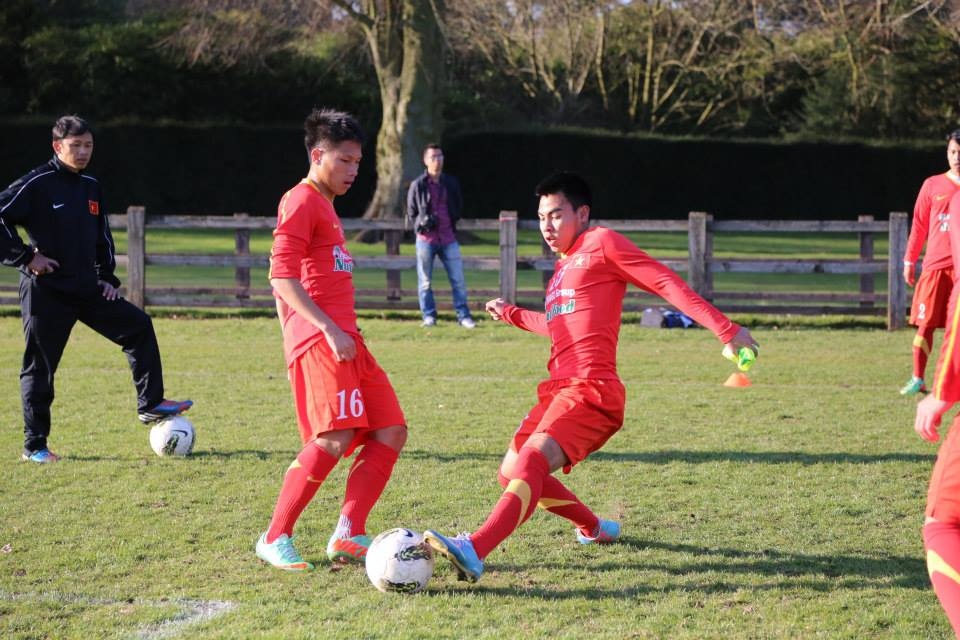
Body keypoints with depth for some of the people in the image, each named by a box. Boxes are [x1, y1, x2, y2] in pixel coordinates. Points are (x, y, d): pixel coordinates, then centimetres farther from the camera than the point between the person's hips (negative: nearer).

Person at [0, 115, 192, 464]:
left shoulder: (91, 187, 10)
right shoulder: (37, 184, -12)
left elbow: (102, 236, 23)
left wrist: (106, 277, 14)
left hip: (87, 290, 7)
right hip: (46, 293, -7)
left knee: (138, 326, 1)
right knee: (40, 366, 0)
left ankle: (150, 404, 9)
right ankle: (34, 446, 8)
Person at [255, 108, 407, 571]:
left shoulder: (324, 205, 24)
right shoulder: (301, 203, -6)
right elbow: (282, 277, -16)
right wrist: (329, 329, -23)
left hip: (343, 338, 10)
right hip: (318, 340, -10)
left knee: (390, 432, 3)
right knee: (336, 436, -21)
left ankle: (348, 535, -2)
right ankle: (275, 539, -13)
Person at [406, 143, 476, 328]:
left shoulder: (451, 183, 8)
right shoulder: (418, 185, -1)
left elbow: (459, 207, 19)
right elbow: (411, 212, 5)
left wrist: (452, 221, 4)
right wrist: (422, 222, -12)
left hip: (448, 238, 2)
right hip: (426, 238, -2)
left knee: (458, 279, -2)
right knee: (425, 282, 4)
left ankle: (463, 315, 3)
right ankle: (429, 316, 13)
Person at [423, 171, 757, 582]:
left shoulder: (601, 244, 1)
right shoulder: (562, 268, 25)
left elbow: (667, 283, -6)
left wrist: (725, 329, -14)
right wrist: (511, 315, 51)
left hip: (590, 389, -10)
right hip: (559, 390, 10)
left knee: (531, 460, -28)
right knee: (512, 472, 12)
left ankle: (473, 552, -47)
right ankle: (595, 529, 30)